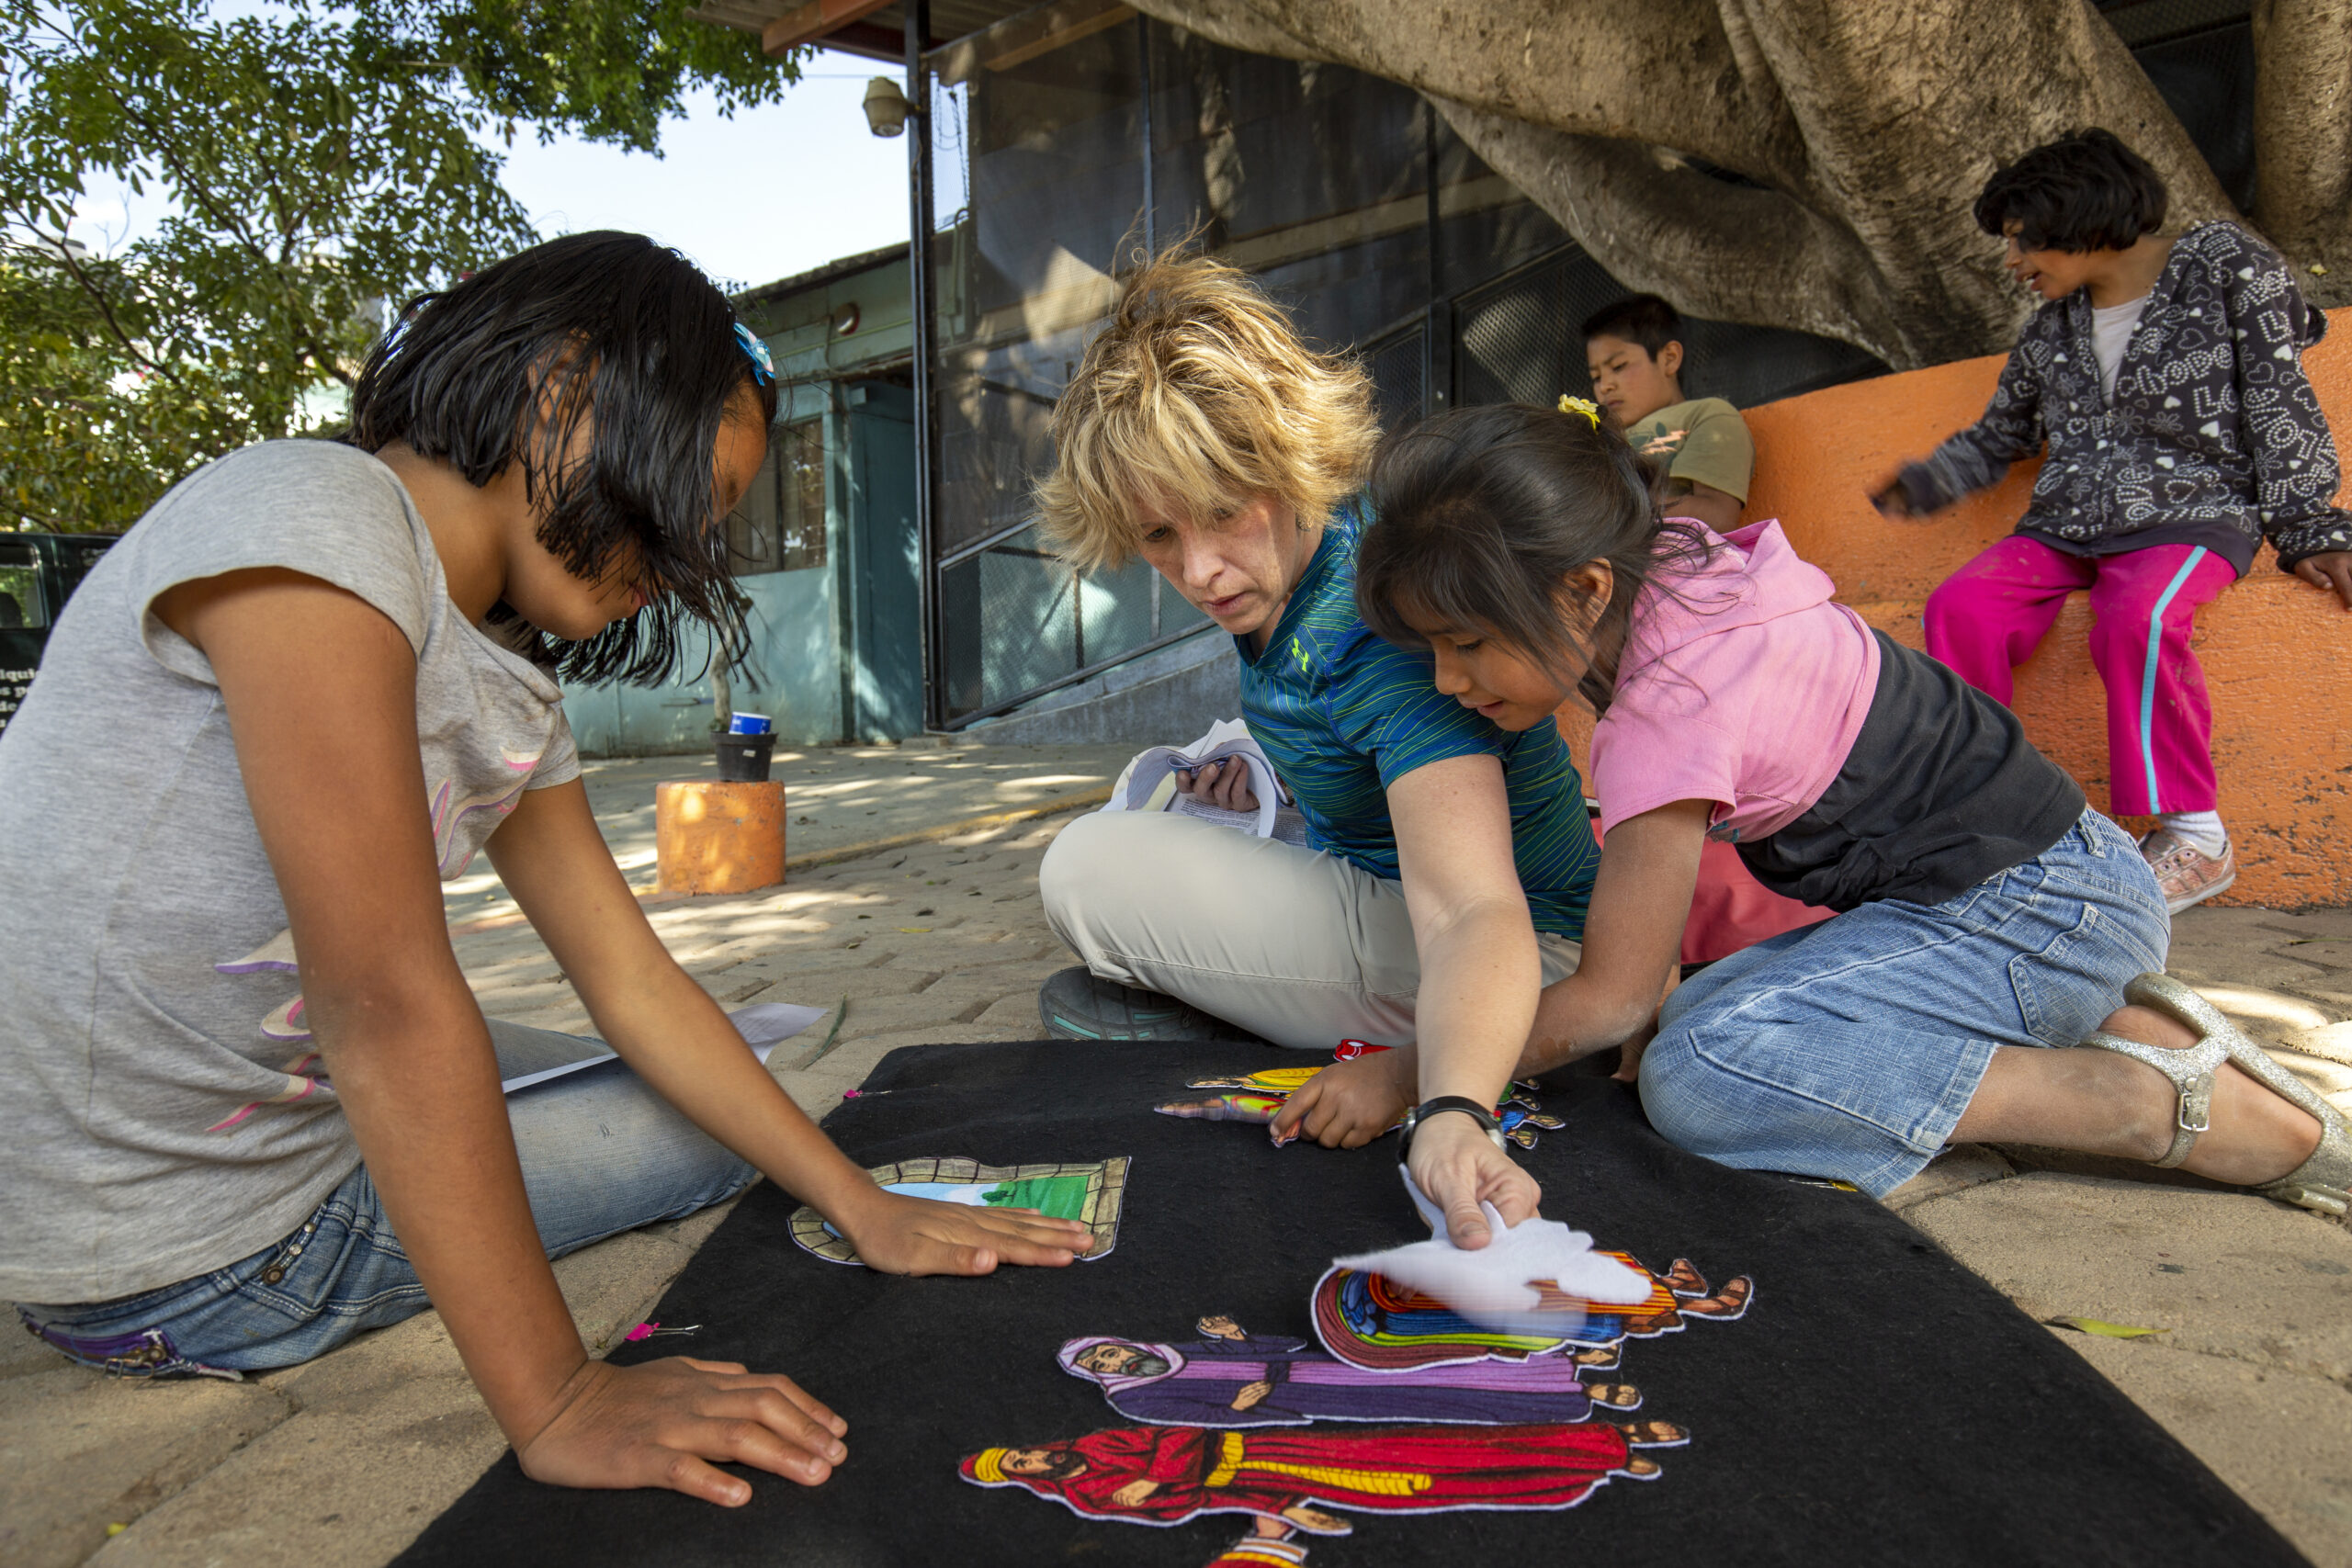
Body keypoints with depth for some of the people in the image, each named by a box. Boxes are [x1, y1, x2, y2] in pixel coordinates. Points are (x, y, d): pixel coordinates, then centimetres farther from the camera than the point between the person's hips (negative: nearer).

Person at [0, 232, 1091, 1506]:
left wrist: (870, 1210, -1)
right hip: (157, 1259, -8)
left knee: (721, 1102, 15)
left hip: (308, 1118, 9)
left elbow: (633, 980, 5)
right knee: (718, 1137, -1)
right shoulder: (309, 517, -23)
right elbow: (387, 1006, -28)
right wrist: (556, 1403, -26)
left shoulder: (511, 685, 5)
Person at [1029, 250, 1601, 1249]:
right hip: (1370, 886, 9)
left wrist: (1452, 1112, -60)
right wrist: (1269, 750, 7)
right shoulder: (1273, 558, -7)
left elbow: (1475, 912, -44)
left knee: (1092, 872, -18)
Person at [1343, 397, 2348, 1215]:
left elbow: (1609, 1000, -14)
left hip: (2034, 909, -10)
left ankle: (2161, 1101, -13)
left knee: (1698, 1074, -25)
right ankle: (2104, 1022, 7)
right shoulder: (1669, 576, -1)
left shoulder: (1668, 711, -26)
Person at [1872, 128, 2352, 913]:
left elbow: (2282, 408, 1)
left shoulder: (2227, 269, 3)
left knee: (2137, 616, -38)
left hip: (2192, 516, -5)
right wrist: (1922, 484, 12)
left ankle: (2192, 838, -22)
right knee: (1959, 608, -26)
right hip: (2062, 528, 5)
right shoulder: (2050, 331, 17)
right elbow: (1997, 436, 29)